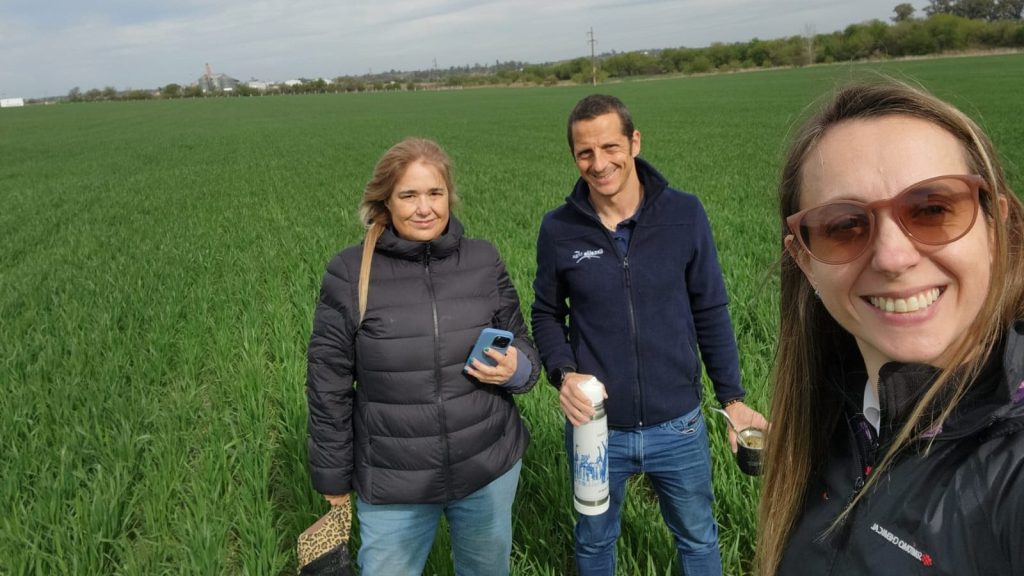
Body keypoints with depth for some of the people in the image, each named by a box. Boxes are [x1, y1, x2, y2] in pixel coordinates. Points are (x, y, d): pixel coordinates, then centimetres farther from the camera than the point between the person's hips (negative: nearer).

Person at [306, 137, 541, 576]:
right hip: (392, 484, -2)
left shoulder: (483, 261, -4)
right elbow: (328, 388, -3)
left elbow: (522, 348, 7)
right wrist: (334, 481, 2)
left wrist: (516, 370, -16)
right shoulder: (350, 274, -11)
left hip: (489, 468, 2)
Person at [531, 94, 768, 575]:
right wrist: (563, 373, -15)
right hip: (595, 427, 0)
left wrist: (732, 398, 1)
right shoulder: (558, 229, -9)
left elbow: (710, 312, -1)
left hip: (678, 426, 0)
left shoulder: (684, 215, -10)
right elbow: (547, 315, 3)